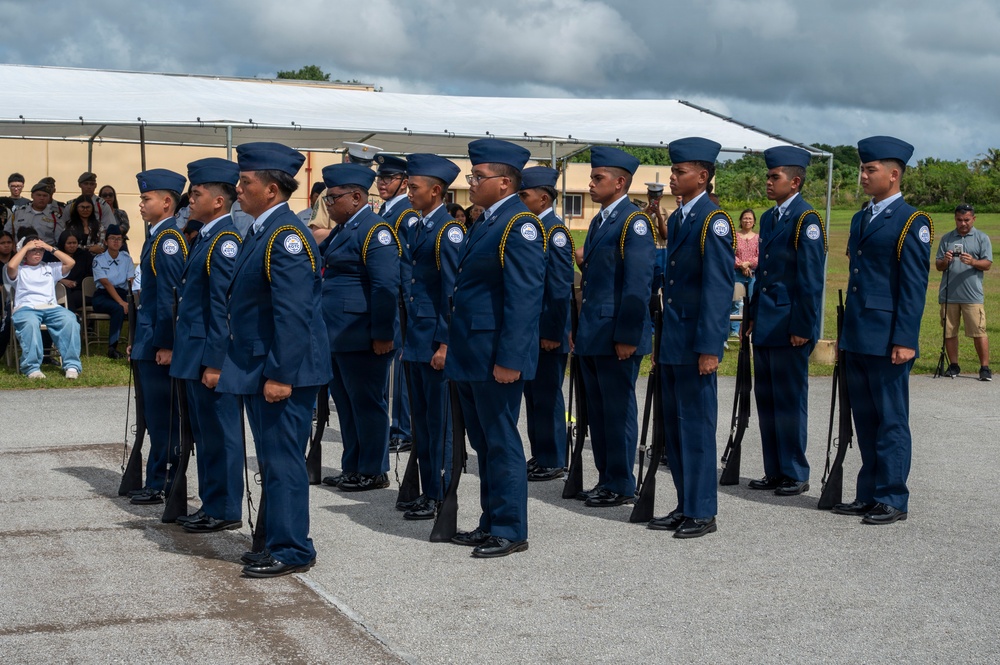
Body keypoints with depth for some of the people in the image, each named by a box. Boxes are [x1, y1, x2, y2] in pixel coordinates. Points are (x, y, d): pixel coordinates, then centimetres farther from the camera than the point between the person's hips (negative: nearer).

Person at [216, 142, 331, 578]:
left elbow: (293, 314, -23)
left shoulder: (287, 236, -17)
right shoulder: (259, 233, 14)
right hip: (257, 368, 10)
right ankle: (277, 543, 26)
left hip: (283, 372, -10)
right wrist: (228, 363, 19)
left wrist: (280, 375, -24)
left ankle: (291, 551, 5)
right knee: (271, 460, 16)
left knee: (283, 460, -4)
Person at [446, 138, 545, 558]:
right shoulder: (485, 222, 16)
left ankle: (510, 531, 8)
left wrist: (509, 359, -24)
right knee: (483, 443, 16)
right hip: (470, 353, 10)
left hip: (497, 355, -10)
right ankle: (491, 523, 26)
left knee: (501, 443, -1)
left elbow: (524, 298, -20)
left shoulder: (520, 225, -14)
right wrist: (454, 348, 16)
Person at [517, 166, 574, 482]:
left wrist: (553, 333, -19)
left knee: (547, 395, -1)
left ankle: (553, 462, 7)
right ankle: (539, 456, 23)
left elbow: (561, 287, -18)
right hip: (529, 331, 9)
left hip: (548, 333, -9)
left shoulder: (555, 232, -14)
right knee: (533, 394, 14)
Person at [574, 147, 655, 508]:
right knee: (598, 410, 13)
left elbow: (638, 284, -17)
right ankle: (606, 479, 23)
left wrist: (627, 336, -20)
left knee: (618, 410, -1)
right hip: (592, 335, 9)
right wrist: (580, 329, 17)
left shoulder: (634, 222, -12)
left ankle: (621, 485, 7)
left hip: (617, 336, -9)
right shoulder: (599, 221, 16)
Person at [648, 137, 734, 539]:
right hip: (671, 343, 9)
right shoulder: (677, 220, 15)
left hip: (695, 345, -9)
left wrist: (709, 347, -21)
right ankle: (685, 507, 23)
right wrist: (660, 341, 17)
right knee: (675, 426, 13)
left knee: (696, 426, -2)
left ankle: (702, 513, 7)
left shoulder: (714, 222, -12)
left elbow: (718, 289, -17)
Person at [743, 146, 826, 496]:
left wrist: (803, 328, -17)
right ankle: (774, 471, 19)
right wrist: (753, 316, 15)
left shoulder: (806, 219, -11)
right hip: (765, 326, 9)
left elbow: (811, 279, -15)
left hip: (789, 327, -8)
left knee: (790, 401, -2)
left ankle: (795, 474, 7)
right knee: (766, 399, 11)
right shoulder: (768, 217, 15)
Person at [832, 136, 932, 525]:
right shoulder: (860, 219, 17)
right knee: (865, 420, 12)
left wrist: (904, 341, -17)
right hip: (857, 339, 8)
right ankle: (869, 495, 19)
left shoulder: (911, 222, -8)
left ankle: (892, 500, 6)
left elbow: (914, 286, -12)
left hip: (886, 340, -8)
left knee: (891, 420, -1)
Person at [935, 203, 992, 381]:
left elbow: (987, 264, 0)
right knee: (949, 331, 6)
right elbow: (938, 266, 13)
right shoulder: (946, 238, 14)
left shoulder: (982, 238, 7)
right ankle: (953, 366, 17)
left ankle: (985, 367, -1)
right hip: (948, 294, 3)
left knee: (979, 332, -6)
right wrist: (945, 261, -10)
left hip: (972, 295, -3)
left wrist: (973, 262, -20)